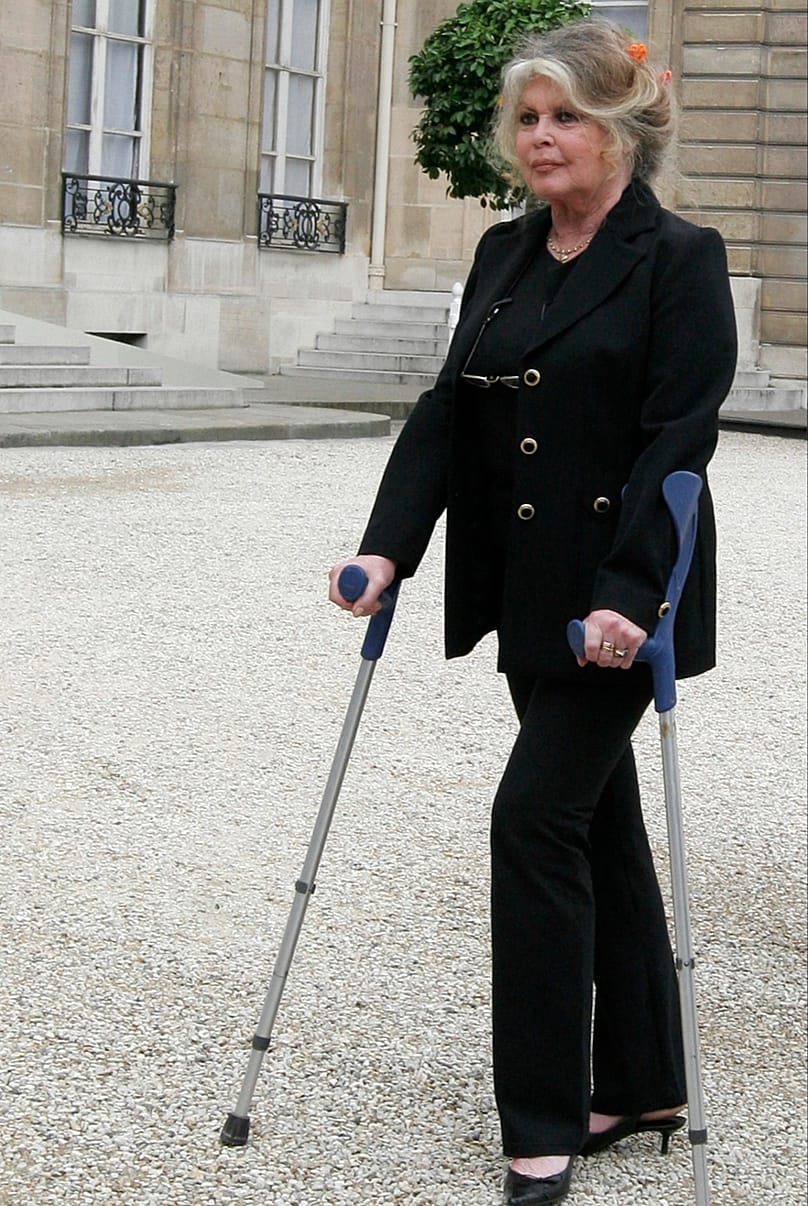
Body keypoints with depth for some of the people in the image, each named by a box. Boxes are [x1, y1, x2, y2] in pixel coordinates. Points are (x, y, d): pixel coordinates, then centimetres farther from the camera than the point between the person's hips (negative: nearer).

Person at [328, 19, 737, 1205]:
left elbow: (676, 441, -16)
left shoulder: (679, 259, -10)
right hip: (530, 594, 7)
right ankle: (640, 1083, 27)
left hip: (621, 599, -7)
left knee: (537, 815, -10)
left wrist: (626, 595, -24)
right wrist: (388, 546, -4)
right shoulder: (503, 255, 11)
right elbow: (447, 410, 7)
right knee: (598, 819, 14)